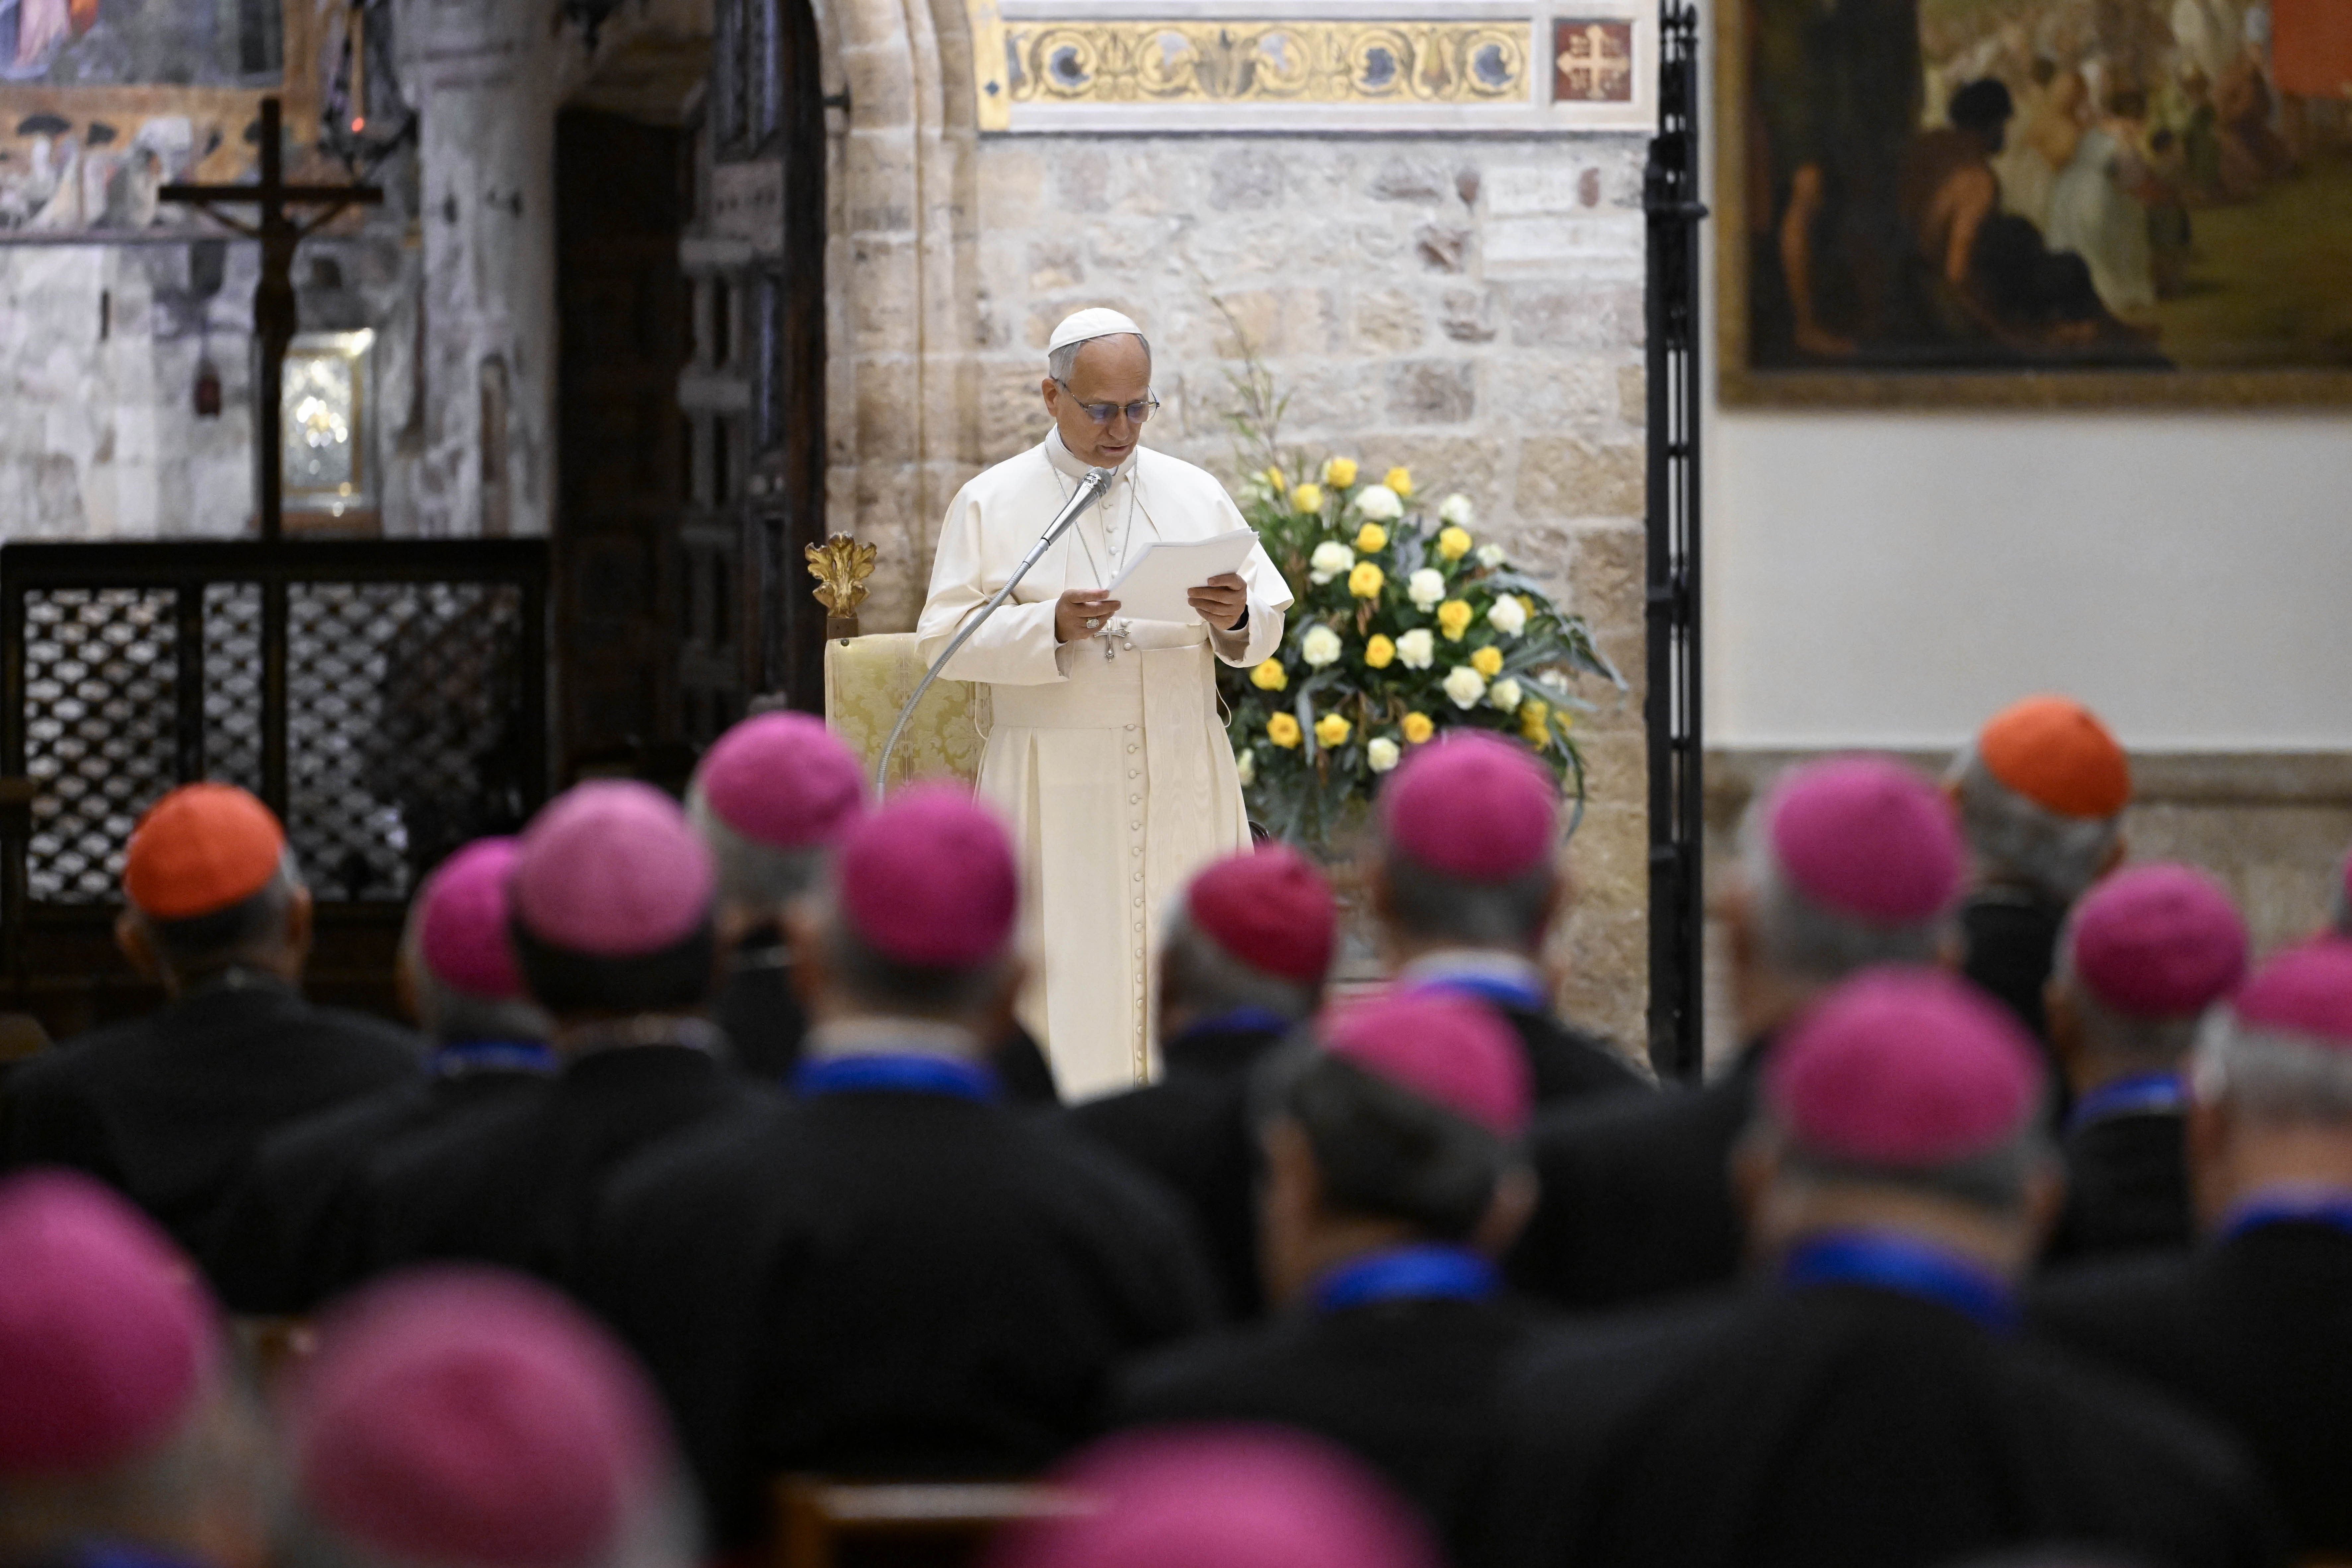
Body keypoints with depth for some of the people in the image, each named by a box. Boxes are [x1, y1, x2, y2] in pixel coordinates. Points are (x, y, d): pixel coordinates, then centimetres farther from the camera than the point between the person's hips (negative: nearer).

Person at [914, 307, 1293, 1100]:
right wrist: (1049, 627, -19)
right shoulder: (991, 504, 4)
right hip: (1056, 789, -2)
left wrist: (1236, 619, -16)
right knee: (1065, 979, -6)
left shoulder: (1196, 495, 10)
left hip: (1184, 787, 2)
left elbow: (1266, 627, 7)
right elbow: (945, 639, -3)